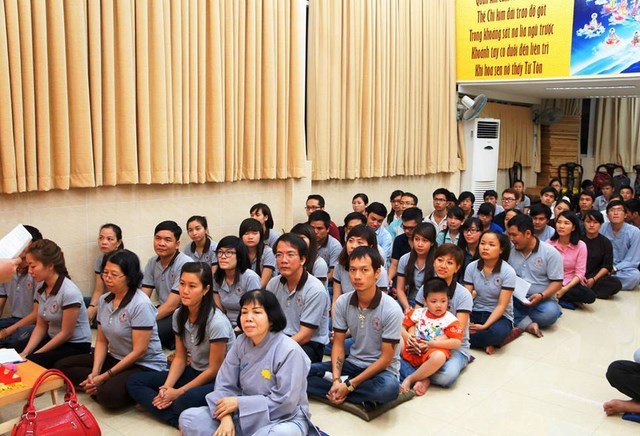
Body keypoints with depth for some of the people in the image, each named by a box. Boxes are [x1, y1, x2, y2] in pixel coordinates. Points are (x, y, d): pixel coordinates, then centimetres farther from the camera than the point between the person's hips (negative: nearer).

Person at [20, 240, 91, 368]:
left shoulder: (69, 292, -23)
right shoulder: (41, 290, 1)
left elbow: (66, 333, -18)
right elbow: (40, 326, 5)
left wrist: (36, 354, -14)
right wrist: (25, 352, -8)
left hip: (75, 346, -7)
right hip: (53, 340, 7)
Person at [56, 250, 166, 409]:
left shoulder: (141, 305, -20)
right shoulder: (104, 300, 3)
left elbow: (139, 351, -20)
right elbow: (101, 341, 6)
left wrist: (105, 376, -17)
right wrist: (95, 373, -10)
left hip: (145, 366, -8)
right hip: (115, 359, 8)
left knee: (108, 395, -33)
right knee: (63, 365, 1)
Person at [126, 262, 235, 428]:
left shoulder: (216, 322, -23)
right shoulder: (179, 315, -1)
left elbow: (214, 369, -16)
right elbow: (180, 358, 4)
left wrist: (178, 392, -13)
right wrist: (167, 387, -12)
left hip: (219, 380, -9)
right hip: (194, 373, 9)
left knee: (185, 401, -40)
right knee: (134, 382, -5)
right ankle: (182, 422, -19)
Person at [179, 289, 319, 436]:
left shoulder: (290, 351, -21)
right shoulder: (241, 343, -3)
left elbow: (285, 402, -22)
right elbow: (224, 385, -2)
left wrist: (239, 403, -18)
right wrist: (226, 417, -22)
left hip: (284, 419, -5)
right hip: (245, 414, 6)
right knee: (188, 418, -7)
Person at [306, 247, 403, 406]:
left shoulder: (391, 310, -18)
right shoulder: (342, 302, -6)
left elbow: (386, 359, -15)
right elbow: (338, 344, 0)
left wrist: (349, 385, -19)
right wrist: (336, 380, -18)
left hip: (381, 369, -4)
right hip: (352, 364, 4)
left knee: (389, 388, -39)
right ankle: (364, 398, -16)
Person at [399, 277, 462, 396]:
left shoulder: (450, 319, -3)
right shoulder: (418, 313, 9)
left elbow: (457, 342, -12)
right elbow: (402, 326, 10)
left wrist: (433, 344, -18)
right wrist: (407, 337, -13)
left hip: (434, 350, -5)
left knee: (439, 357, -40)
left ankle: (409, 379, -18)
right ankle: (423, 379, -24)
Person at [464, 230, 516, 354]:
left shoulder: (508, 272, -12)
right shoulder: (472, 267, -2)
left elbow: (501, 306, -14)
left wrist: (485, 326, -26)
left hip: (499, 316, -3)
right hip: (476, 313, 3)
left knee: (498, 332, -38)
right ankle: (486, 342, -12)